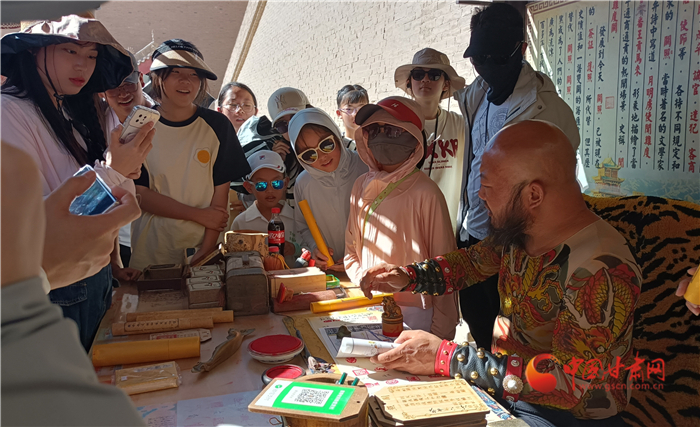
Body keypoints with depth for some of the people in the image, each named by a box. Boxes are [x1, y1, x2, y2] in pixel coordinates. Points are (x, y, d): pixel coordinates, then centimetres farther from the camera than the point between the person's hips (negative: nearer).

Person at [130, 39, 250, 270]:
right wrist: (199, 215, -13)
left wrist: (205, 252, -12)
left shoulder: (217, 125, -3)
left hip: (206, 245, 0)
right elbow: (139, 194, -6)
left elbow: (220, 194, -5)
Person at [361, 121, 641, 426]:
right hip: (505, 384, 6)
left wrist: (445, 358, -31)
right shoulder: (518, 228, -6)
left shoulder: (601, 272, -28)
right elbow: (473, 261, 12)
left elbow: (573, 381, -30)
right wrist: (407, 277, -5)